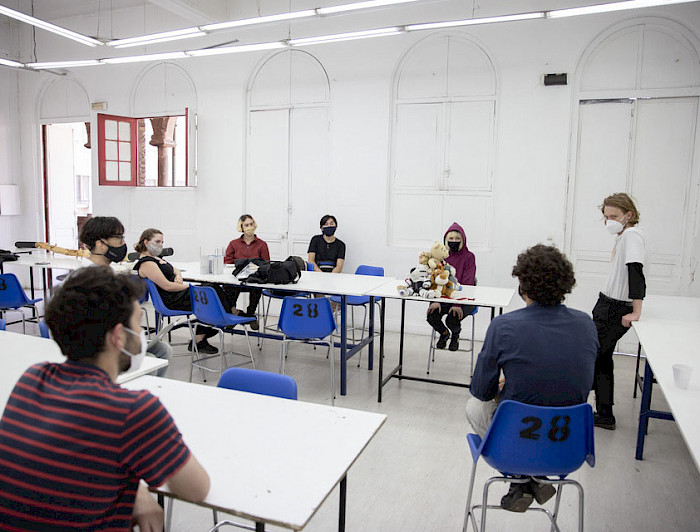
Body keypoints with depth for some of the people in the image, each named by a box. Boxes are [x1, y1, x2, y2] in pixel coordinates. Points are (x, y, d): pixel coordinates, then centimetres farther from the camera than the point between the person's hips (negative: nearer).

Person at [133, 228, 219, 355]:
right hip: (172, 301, -10)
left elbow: (174, 270, 25)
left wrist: (178, 276, 2)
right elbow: (167, 286, -22)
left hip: (180, 293, 10)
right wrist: (189, 286, -13)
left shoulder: (155, 258, 15)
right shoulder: (146, 263, -16)